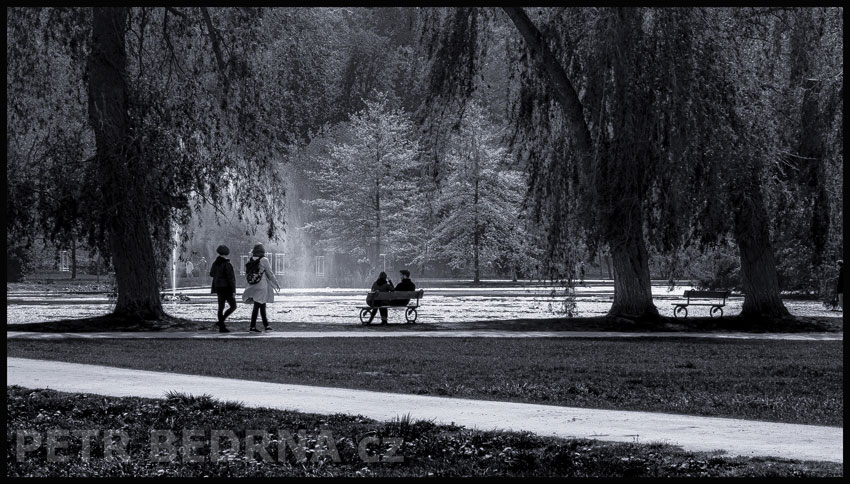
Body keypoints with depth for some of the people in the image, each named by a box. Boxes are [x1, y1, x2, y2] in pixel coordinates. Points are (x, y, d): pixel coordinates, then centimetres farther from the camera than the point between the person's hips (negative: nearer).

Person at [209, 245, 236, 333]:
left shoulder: (215, 263, 3)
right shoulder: (227, 265, -18)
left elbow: (211, 274, 20)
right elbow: (230, 278, -20)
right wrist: (233, 291, -17)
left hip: (219, 287, 7)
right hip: (227, 288, -7)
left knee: (221, 307, 9)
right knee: (233, 306, 3)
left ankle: (222, 327, 8)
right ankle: (221, 321, -10)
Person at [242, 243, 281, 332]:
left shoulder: (250, 261, 5)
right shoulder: (264, 260, -11)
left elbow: (247, 275, 11)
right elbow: (270, 274, -7)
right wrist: (277, 284, 3)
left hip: (253, 286, 6)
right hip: (262, 286, -6)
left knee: (262, 306, 14)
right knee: (257, 306, -3)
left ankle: (266, 325, 18)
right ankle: (252, 327, -2)